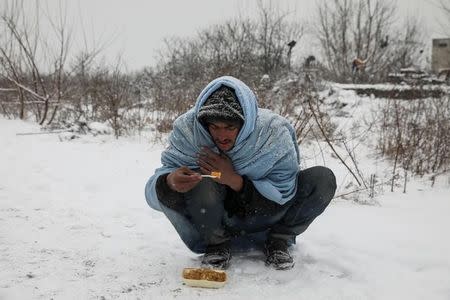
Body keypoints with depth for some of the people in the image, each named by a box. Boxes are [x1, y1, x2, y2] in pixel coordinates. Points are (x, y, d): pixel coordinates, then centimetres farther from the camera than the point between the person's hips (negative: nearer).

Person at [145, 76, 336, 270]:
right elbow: (154, 192, -18)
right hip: (211, 222, 0)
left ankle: (278, 240, 2)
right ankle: (217, 243, -6)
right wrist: (170, 181, -45)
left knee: (323, 179, -18)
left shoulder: (274, 132, -22)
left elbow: (284, 194, -17)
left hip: (262, 216, 1)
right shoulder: (188, 129, -21)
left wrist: (234, 180, -32)